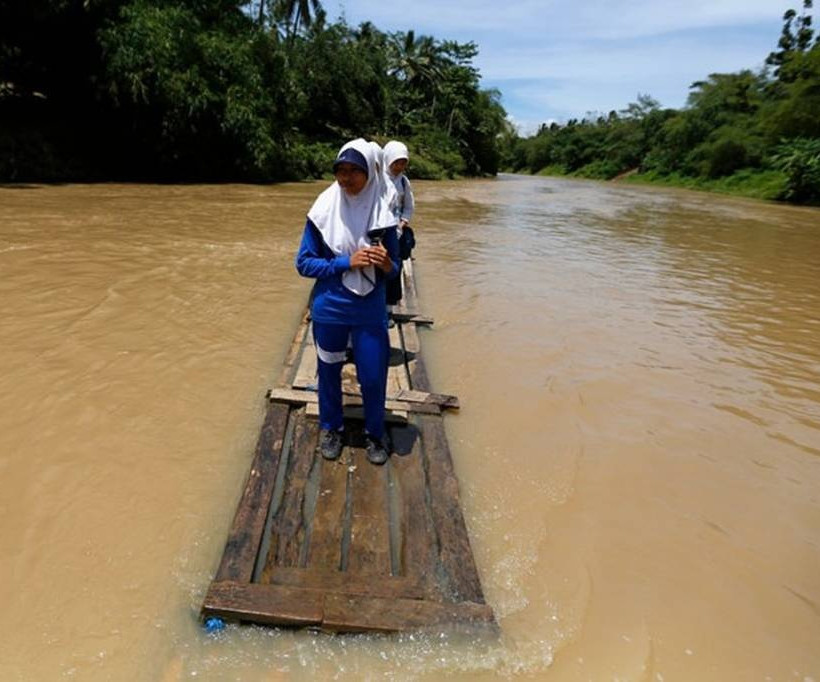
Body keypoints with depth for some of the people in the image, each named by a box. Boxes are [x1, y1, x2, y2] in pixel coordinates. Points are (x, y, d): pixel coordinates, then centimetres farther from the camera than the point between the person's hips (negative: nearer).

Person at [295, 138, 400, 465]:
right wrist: (347, 262, -19)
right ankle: (330, 428, 39)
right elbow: (303, 262, -6)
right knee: (329, 371, 16)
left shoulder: (383, 212, -7)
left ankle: (375, 434, 31)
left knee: (373, 378, 6)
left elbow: (393, 269, 1)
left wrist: (386, 264, -24)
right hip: (329, 309, 0)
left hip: (371, 312, 0)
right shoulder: (324, 210, -10)